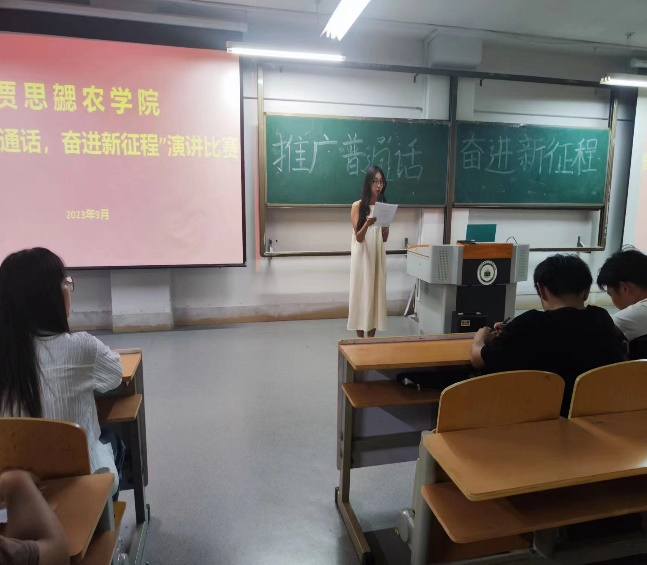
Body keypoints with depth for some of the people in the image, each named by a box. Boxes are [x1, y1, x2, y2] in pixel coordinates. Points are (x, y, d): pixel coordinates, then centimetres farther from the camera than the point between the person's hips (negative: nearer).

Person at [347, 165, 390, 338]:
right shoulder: (357, 206, -4)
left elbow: (384, 239, 9)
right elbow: (358, 237, -9)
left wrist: (385, 227, -12)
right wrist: (367, 224, -28)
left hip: (377, 255, 4)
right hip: (362, 256, -4)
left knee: (376, 293, 6)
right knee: (361, 293, -2)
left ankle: (371, 338, 15)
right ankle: (360, 340, 7)